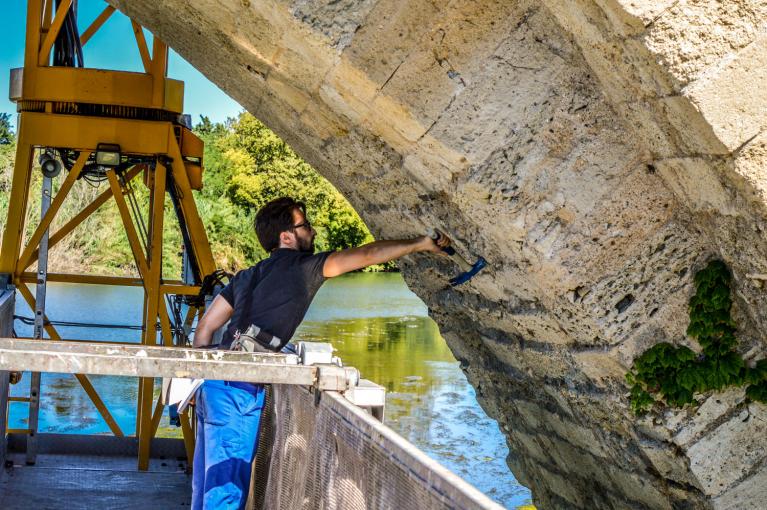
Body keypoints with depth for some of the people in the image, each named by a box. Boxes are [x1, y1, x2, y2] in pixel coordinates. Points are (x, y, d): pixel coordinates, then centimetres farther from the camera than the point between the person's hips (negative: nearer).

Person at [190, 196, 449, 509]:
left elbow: (206, 326, 17)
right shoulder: (301, 267, -6)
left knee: (209, 479, 15)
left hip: (214, 384, 9)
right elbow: (366, 255, -4)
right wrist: (421, 244, 5)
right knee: (229, 483, -6)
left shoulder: (248, 276, 17)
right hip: (239, 391, -9)